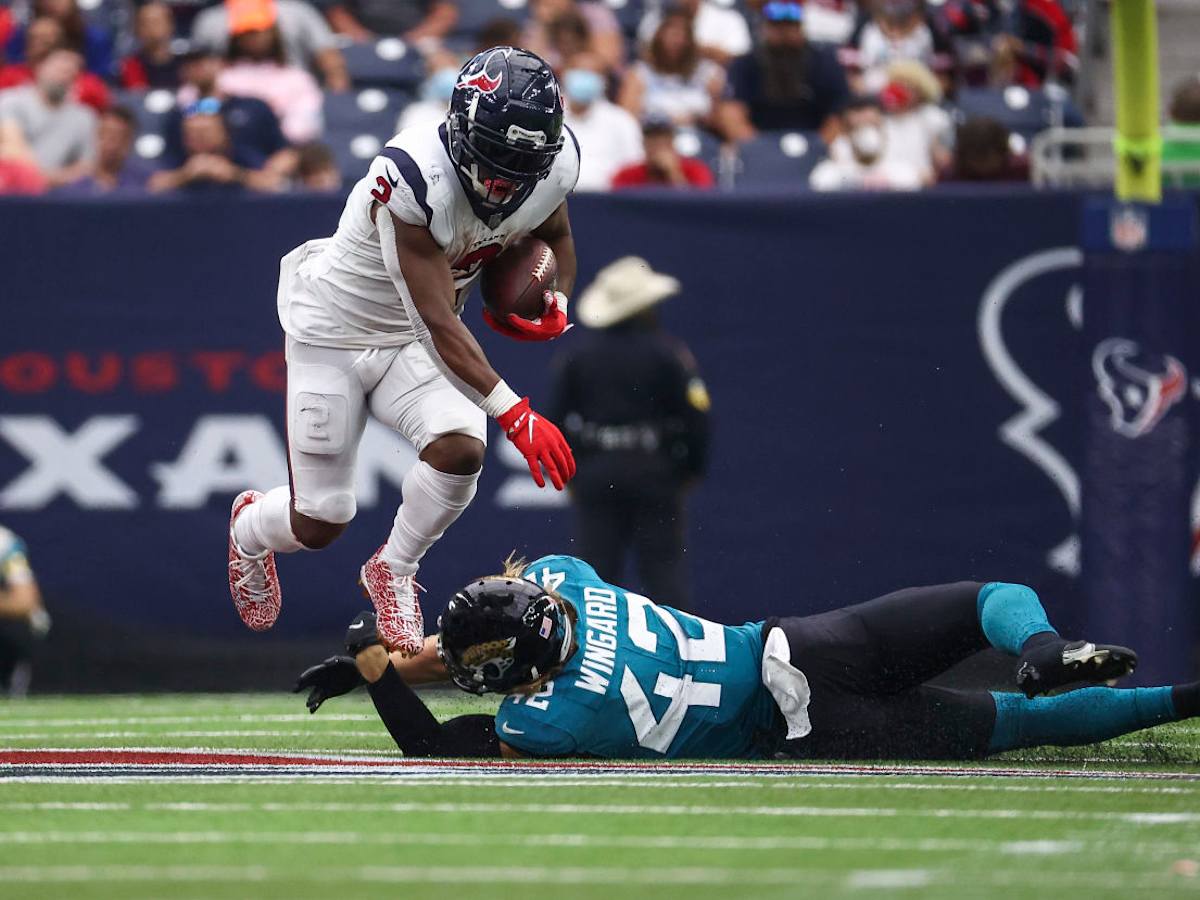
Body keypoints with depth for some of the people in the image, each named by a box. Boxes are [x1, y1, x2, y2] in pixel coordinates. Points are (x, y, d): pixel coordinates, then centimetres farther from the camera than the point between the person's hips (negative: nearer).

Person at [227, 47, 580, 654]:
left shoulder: (553, 165, -16)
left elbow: (556, 235, 11)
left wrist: (556, 302, -10)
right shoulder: (417, 182, -37)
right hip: (335, 333, -5)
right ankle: (249, 526, 39)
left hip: (412, 344, 5)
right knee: (318, 525, 0)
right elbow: (440, 325, -36)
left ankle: (394, 569, 5)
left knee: (459, 448, -25)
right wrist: (514, 413, -44)